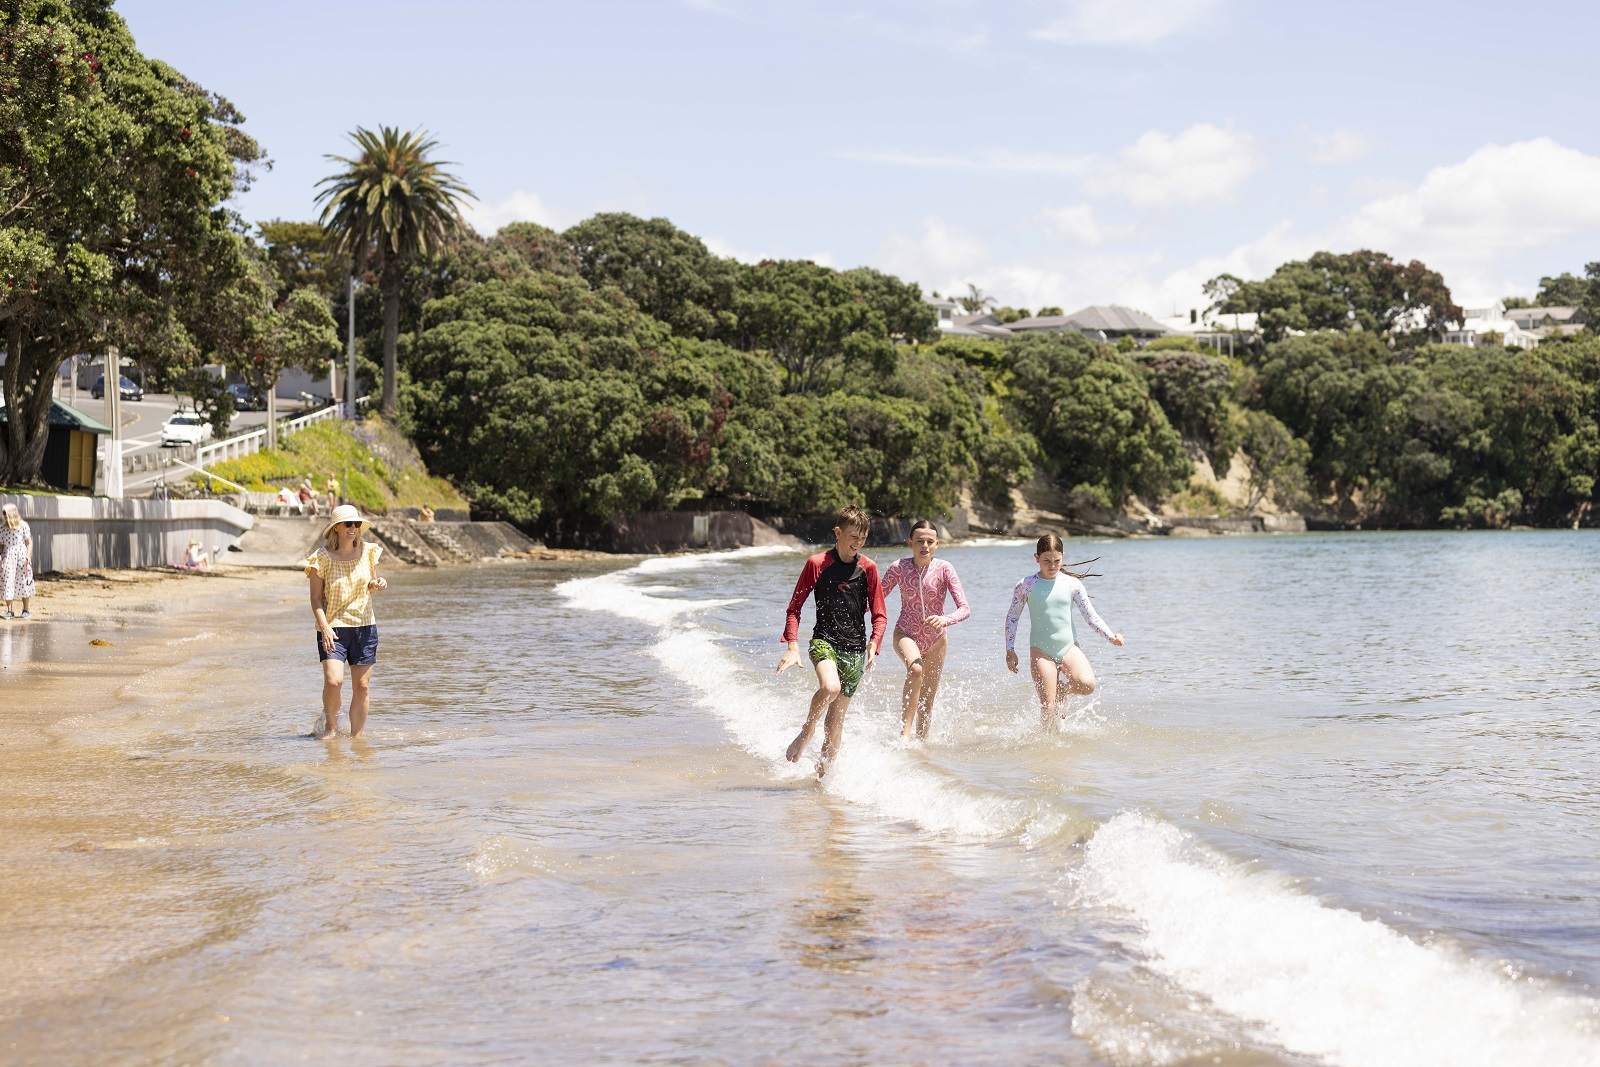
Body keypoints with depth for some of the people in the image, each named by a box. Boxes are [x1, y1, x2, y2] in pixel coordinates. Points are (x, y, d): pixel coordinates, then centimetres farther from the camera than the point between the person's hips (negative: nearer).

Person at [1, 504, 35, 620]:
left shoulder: (23, 526, -2)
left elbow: (29, 542, 1)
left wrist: (28, 555, -10)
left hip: (21, 558, -3)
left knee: (23, 584, 2)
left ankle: (26, 610, 11)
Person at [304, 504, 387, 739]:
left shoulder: (367, 552, 5)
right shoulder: (323, 557, -6)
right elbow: (316, 598, -6)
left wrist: (378, 584, -4)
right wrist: (324, 627, -18)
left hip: (364, 626, 4)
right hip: (333, 628, -4)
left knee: (362, 687, 3)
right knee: (333, 680, -18)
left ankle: (356, 736, 16)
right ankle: (330, 725, 8)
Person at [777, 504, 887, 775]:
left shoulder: (868, 568, 4)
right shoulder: (817, 564, -2)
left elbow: (879, 615, 7)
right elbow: (794, 608, 2)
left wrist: (874, 644, -11)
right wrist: (793, 647, -9)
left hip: (855, 649, 3)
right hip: (824, 640, -3)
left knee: (837, 718, 4)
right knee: (830, 687, -32)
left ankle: (823, 769, 20)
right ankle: (807, 732, -7)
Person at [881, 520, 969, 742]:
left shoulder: (944, 569, -13)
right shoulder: (898, 568, -11)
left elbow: (965, 609, -17)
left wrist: (945, 620, -37)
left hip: (935, 640, 2)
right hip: (906, 634, -2)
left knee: (927, 702, 11)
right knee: (916, 669, -35)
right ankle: (905, 732, -32)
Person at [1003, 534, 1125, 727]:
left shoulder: (1072, 584, 2)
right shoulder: (1026, 585, -1)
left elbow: (1091, 615, 4)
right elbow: (1012, 617, 9)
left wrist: (1111, 636, -9)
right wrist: (1010, 650, 5)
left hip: (1069, 646, 2)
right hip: (1041, 649, -2)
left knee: (1087, 685, -24)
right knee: (1048, 707, -9)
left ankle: (1061, 689, 9)